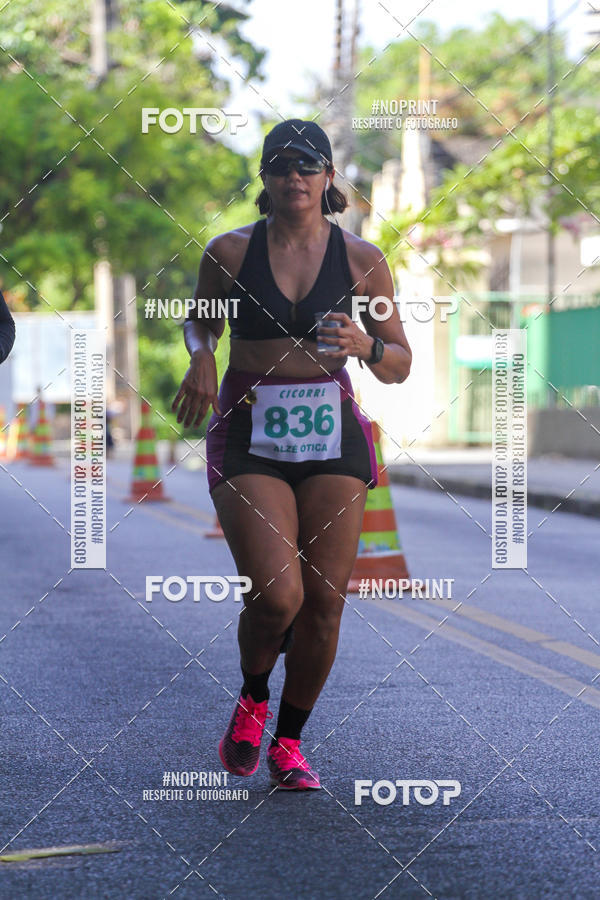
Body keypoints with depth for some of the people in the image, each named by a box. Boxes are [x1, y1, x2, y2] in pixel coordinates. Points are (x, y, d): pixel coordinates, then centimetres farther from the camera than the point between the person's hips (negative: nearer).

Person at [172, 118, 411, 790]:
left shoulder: (362, 261, 4)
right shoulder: (229, 252, 2)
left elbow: (400, 366, 8)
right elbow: (199, 320, 21)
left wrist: (365, 345, -13)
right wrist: (201, 356, -2)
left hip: (332, 435, 2)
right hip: (249, 434, -2)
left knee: (325, 600, -1)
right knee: (277, 594, -17)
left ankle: (288, 742, 19)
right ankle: (251, 698, 17)